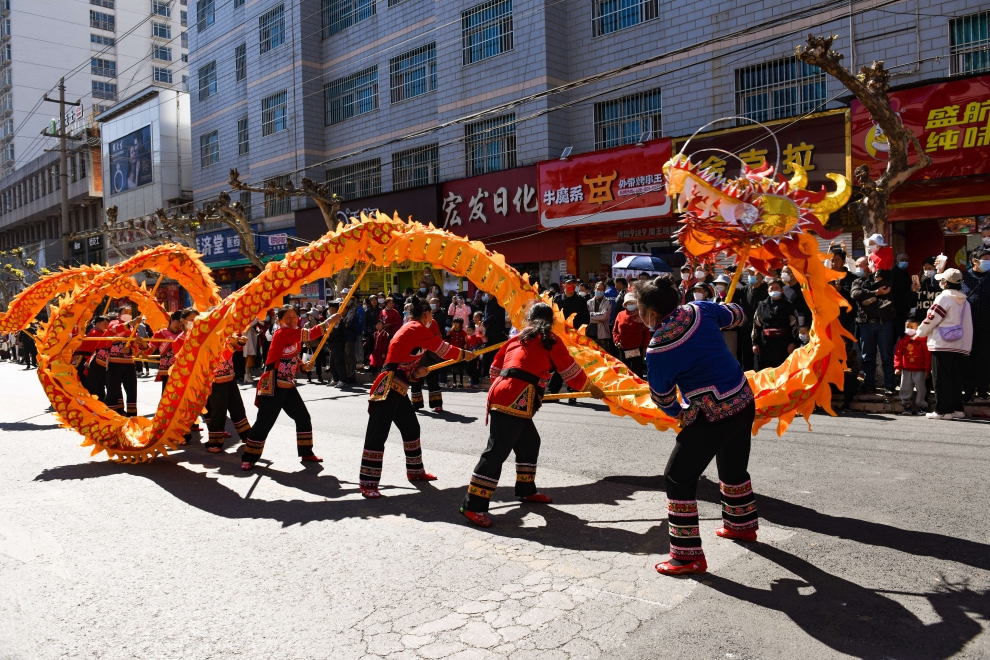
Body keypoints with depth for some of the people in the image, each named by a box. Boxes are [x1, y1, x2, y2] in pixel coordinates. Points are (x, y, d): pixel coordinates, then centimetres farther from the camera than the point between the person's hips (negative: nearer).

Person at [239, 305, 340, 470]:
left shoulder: (295, 338, 11)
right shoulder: (280, 334, -15)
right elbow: (308, 334, -26)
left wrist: (303, 366, 0)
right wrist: (329, 321, -24)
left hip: (288, 386, 9)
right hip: (272, 386, -9)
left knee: (303, 417, 11)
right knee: (264, 423, -5)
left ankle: (306, 452, 24)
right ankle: (248, 458, 8)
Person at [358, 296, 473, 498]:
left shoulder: (409, 329, 19)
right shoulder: (417, 329, -10)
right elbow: (444, 350, -4)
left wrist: (418, 372, 0)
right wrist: (465, 354, 13)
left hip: (397, 388, 11)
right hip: (387, 387, -11)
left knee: (411, 427, 20)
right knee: (377, 435, -8)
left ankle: (415, 471, 34)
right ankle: (368, 483, -5)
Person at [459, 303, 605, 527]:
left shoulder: (517, 338, 22)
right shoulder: (550, 340, 5)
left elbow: (496, 367, 26)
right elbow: (571, 371, 10)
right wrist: (591, 388, 25)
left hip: (502, 395, 8)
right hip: (514, 401, -8)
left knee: (529, 441, 23)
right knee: (497, 451, -9)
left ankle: (525, 490, 36)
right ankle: (473, 506, -9)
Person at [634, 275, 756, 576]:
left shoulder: (657, 351, -18)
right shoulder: (700, 309, -4)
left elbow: (662, 399, -3)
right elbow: (736, 314, 16)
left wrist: (679, 414, 17)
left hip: (712, 416, -8)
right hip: (744, 401, 8)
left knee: (679, 477, 5)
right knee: (734, 467, 29)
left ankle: (688, 555, 8)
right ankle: (742, 524, 51)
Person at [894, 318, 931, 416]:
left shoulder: (922, 340, -5)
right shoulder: (902, 341, 4)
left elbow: (927, 355, -5)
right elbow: (897, 354, 4)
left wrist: (927, 369, -7)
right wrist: (897, 367, -3)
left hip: (919, 370, -3)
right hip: (906, 370, 3)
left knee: (920, 388, 3)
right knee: (905, 389, 5)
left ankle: (922, 406, 14)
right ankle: (907, 406, 13)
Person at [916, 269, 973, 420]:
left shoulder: (944, 298, -10)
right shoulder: (964, 301, 12)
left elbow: (931, 319, -10)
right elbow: (968, 325, 15)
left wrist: (920, 333, 5)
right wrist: (967, 347, 20)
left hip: (942, 345, -7)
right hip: (960, 346, 7)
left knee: (942, 378, -3)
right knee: (955, 377, 12)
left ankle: (943, 410, -3)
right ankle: (957, 408, 15)